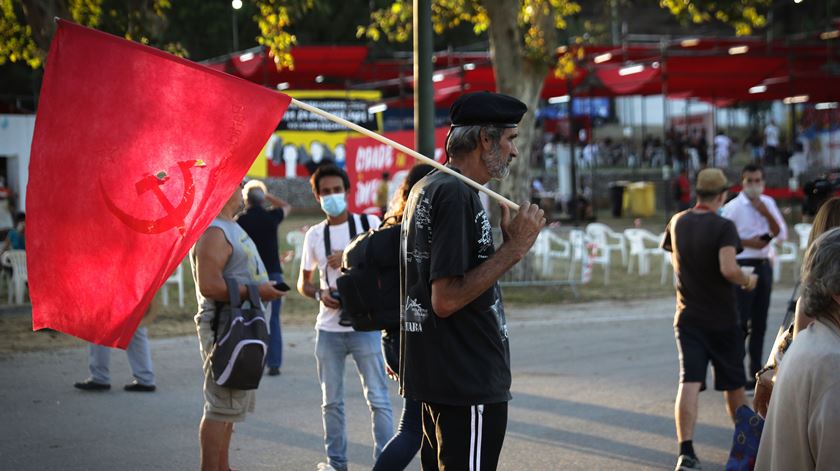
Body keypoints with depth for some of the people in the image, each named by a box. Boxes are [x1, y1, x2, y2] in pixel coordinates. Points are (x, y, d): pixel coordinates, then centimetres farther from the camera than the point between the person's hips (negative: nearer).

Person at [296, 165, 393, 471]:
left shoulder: (369, 224, -1)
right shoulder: (314, 235, 9)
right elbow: (303, 282, 15)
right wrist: (319, 294, -7)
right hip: (328, 328, 4)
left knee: (378, 398, -7)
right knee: (331, 402, 11)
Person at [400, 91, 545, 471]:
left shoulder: (426, 188, 16)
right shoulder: (456, 194, -16)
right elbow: (446, 299, -22)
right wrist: (514, 248, -18)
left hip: (438, 378, 11)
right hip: (468, 384, -11)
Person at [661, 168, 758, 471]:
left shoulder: (677, 223, 4)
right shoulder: (723, 227, -15)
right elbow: (729, 269, -27)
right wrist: (747, 281, -8)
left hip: (688, 317, 3)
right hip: (722, 319, -3)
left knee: (689, 383, -8)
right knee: (733, 384, 13)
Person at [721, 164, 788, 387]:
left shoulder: (768, 203, 9)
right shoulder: (733, 207, -8)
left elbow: (782, 234, 4)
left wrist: (767, 214, -11)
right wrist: (748, 242, -18)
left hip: (764, 265, 6)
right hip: (743, 266, -6)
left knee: (760, 323, 10)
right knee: (741, 322, -9)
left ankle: (756, 373, 18)